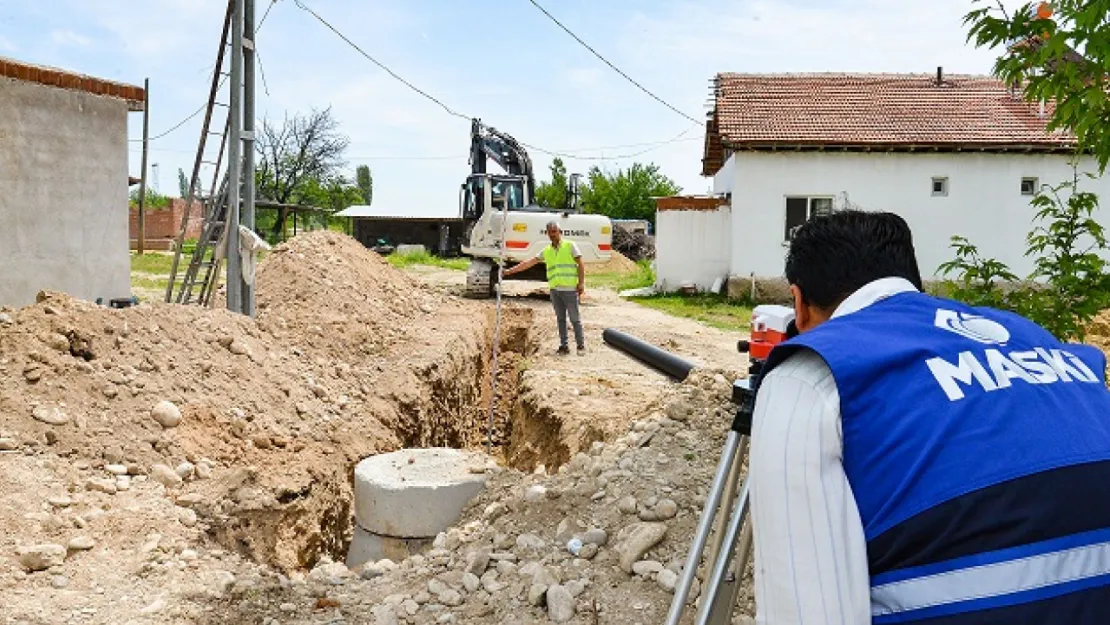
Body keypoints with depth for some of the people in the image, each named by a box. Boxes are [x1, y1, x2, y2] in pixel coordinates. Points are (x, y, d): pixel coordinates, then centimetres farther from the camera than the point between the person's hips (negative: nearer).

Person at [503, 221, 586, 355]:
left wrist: (581, 283, -11)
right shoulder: (546, 251, 14)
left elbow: (580, 265, -2)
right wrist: (510, 271, 7)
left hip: (569, 289, -5)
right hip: (555, 289, 5)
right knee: (560, 318, 8)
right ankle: (563, 345, 14)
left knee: (575, 318, -1)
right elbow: (529, 263, 12)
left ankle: (581, 345, 7)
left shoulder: (570, 246, 2)